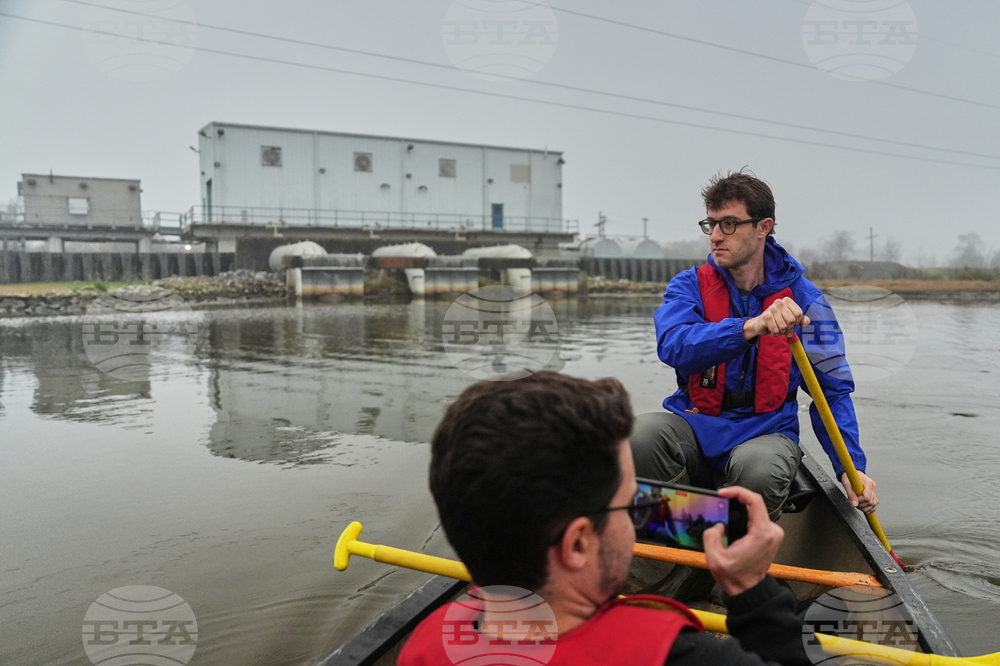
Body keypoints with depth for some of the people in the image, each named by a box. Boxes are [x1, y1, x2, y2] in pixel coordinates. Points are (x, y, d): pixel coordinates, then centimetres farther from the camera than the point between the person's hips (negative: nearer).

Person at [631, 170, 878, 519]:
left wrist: (851, 467, -7)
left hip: (766, 432, 0)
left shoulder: (803, 298, 1)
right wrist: (751, 327, -38)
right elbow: (674, 346, -22)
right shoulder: (689, 285, 0)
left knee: (757, 468, -36)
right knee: (643, 432, -32)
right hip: (695, 427, 1)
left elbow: (833, 390, 5)